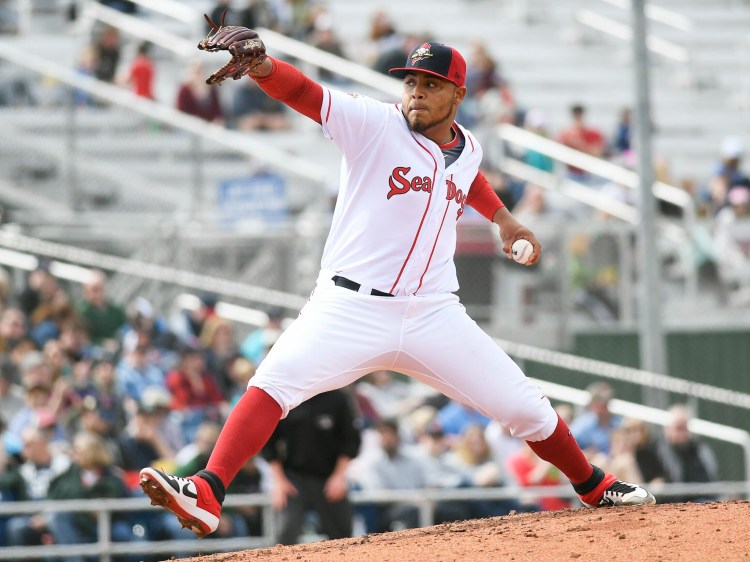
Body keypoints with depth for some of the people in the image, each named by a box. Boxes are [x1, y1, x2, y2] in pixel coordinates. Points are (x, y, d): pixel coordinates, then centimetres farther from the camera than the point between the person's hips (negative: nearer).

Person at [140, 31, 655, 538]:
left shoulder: (468, 149, 9)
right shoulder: (375, 125, -7)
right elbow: (304, 93, -24)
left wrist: (503, 219, 34)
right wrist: (261, 66, -41)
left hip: (434, 316, 4)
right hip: (352, 307, -4)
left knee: (525, 407, 6)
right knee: (275, 382, -27)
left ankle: (595, 488, 31)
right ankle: (206, 496, -34)